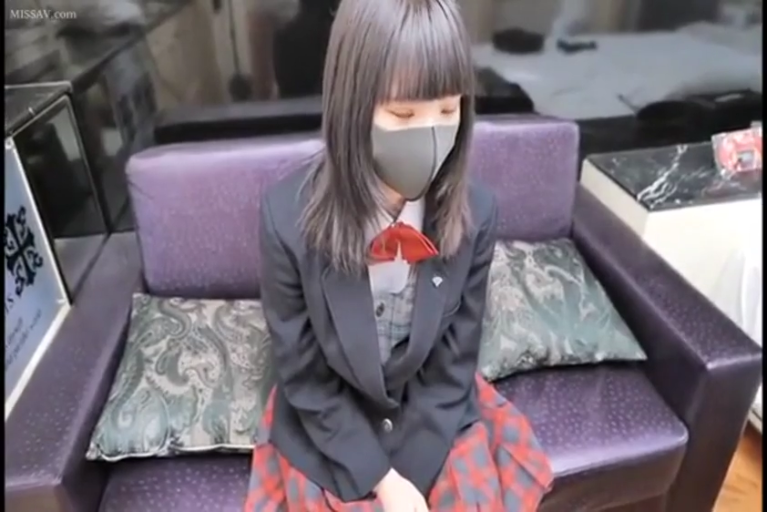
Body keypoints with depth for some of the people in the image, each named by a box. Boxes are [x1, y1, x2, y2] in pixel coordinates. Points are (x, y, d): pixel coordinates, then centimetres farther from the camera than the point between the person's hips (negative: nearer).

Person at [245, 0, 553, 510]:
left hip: (436, 419, 2)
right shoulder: (289, 217, -24)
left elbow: (453, 365, -9)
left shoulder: (475, 212, -18)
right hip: (329, 429, -1)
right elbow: (305, 377, -13)